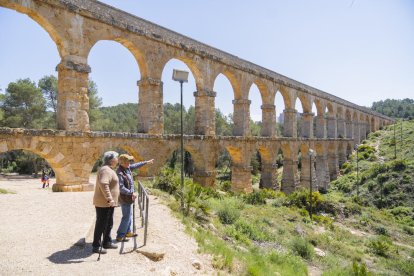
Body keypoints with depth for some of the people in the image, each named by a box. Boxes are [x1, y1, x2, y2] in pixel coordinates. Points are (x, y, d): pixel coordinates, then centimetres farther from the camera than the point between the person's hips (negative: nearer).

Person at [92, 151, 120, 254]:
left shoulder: (109, 170, 15)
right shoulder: (106, 170, -19)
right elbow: (103, 184, -34)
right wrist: (109, 198, -34)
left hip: (108, 203, 10)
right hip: (104, 203, -10)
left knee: (109, 224, 19)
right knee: (101, 225, -1)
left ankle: (107, 243, 31)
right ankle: (96, 246, 9)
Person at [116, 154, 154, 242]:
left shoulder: (127, 167, 1)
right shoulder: (120, 173, -26)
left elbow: (135, 165, 19)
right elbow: (121, 188, -28)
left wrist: (146, 162, 25)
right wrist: (132, 193, -23)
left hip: (128, 197, 10)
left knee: (129, 215, 20)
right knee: (126, 217, -2)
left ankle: (128, 232, 33)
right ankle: (120, 236, 7)